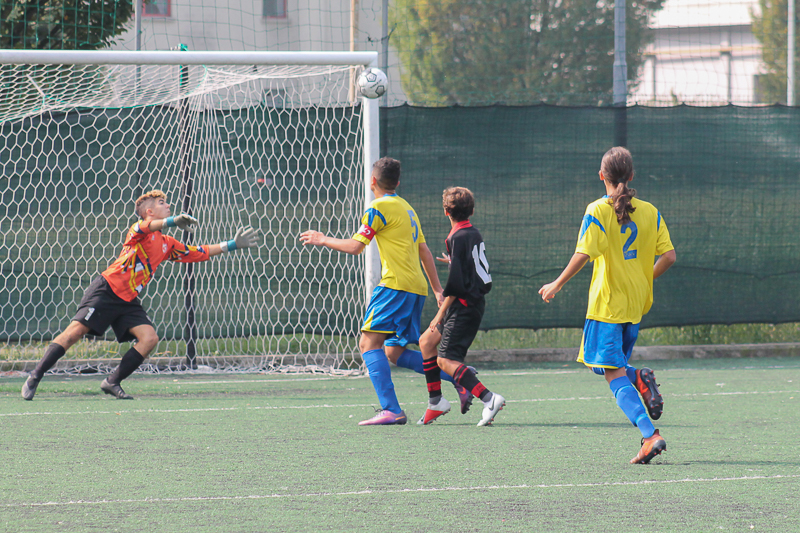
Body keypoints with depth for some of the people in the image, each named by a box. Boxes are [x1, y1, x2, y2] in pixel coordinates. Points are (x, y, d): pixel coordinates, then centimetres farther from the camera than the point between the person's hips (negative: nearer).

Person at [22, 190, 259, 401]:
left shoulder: (167, 244, 17)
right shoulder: (141, 229, -3)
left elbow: (200, 253, 25)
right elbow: (148, 225, -29)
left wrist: (232, 245, 23)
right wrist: (174, 221, -45)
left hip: (128, 301, 7)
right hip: (106, 290, -7)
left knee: (149, 338, -12)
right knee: (75, 332, -15)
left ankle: (112, 382, -1)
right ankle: (34, 378, -8)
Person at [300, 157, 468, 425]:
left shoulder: (380, 207, -5)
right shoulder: (407, 208, 22)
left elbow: (355, 246, -10)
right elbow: (424, 252, 24)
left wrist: (323, 240, 5)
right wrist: (438, 290, 26)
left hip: (396, 284, -9)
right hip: (417, 288, 9)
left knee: (369, 343, -13)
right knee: (395, 353, 14)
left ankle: (391, 410, -25)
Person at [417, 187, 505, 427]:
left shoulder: (458, 238, -15)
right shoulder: (475, 234, 12)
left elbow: (455, 283, -19)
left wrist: (441, 313, -14)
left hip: (465, 306, -10)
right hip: (474, 303, 10)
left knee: (445, 360, -14)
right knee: (426, 340, 18)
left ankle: (489, 398, -26)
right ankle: (435, 401, 20)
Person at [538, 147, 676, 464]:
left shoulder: (597, 211, -9)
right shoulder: (650, 212, 5)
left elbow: (584, 254, -17)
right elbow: (669, 256, 2)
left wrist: (558, 284, -5)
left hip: (607, 304, -6)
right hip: (637, 304, 6)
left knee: (614, 375, -6)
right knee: (615, 366, 24)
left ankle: (650, 435, -20)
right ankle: (642, 380, -8)